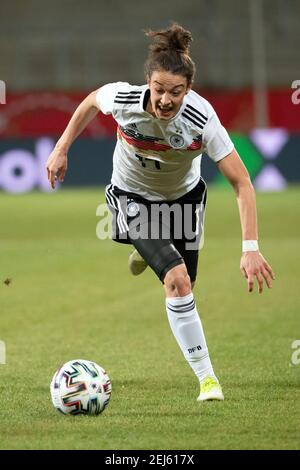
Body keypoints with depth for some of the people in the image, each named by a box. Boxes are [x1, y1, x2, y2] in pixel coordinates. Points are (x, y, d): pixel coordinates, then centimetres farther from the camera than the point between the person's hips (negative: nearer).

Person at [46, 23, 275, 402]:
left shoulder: (201, 120, -34)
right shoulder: (123, 99, -31)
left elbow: (242, 184, -32)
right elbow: (91, 101, -5)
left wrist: (250, 248, -39)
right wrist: (61, 149, -2)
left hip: (184, 195, 2)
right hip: (134, 196, -2)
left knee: (183, 287, 13)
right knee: (177, 281, -21)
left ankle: (147, 252, 49)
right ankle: (206, 377, -13)